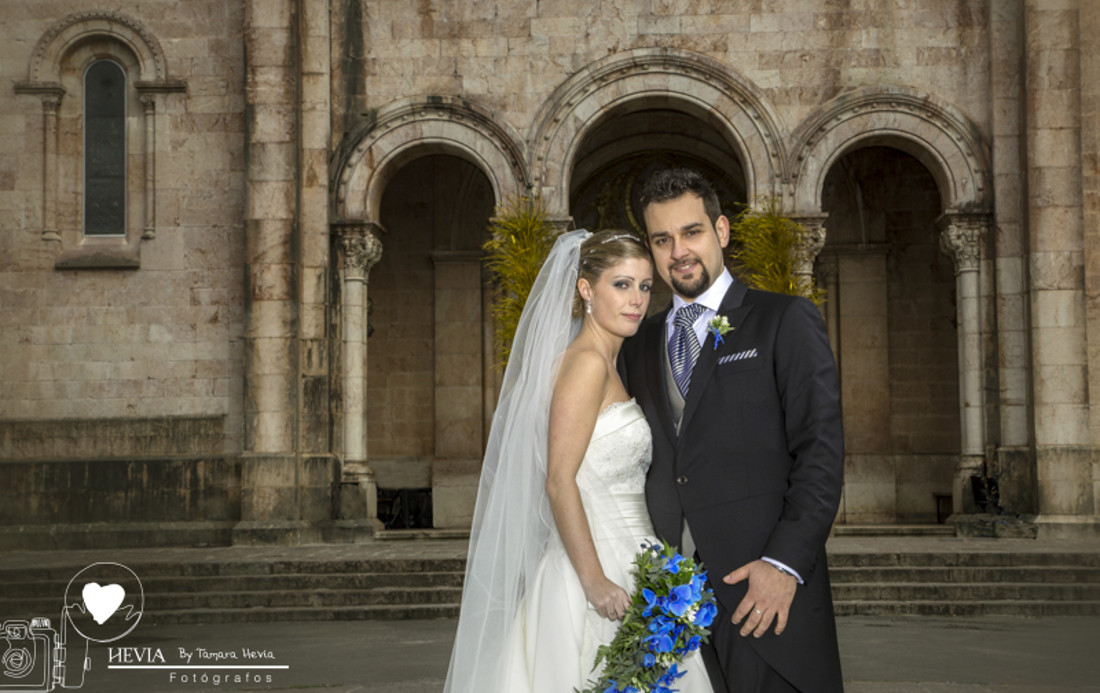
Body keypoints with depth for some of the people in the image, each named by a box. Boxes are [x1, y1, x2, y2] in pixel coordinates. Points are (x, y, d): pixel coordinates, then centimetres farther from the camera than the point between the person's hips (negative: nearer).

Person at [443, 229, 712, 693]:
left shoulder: (606, 366, 15)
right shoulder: (585, 363, -13)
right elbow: (559, 482, -19)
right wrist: (595, 582, -22)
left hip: (620, 568, 9)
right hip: (597, 565, -9)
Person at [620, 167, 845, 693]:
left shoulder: (785, 322, 1)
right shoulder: (640, 346, 17)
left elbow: (821, 451, -6)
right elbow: (644, 468, 16)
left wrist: (785, 562, -16)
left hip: (767, 591, -4)